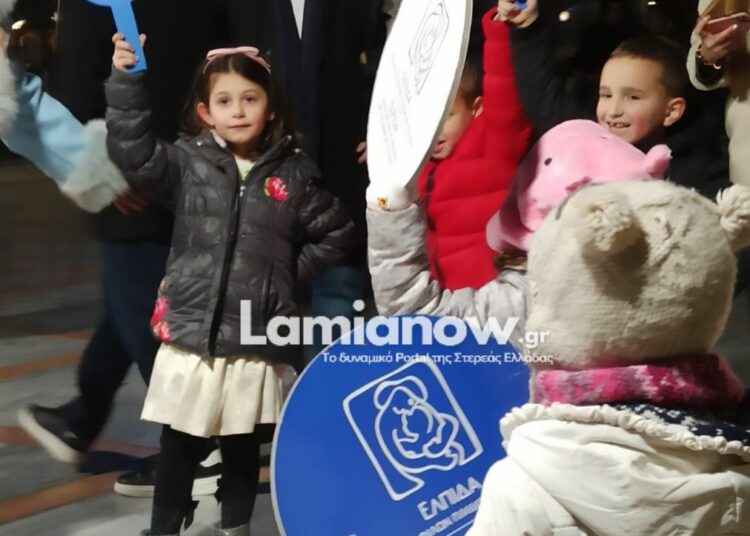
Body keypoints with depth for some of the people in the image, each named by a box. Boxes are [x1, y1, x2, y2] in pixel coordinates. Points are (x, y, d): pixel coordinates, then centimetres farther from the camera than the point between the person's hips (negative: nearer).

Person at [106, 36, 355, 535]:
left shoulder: (294, 174, 2)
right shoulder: (188, 162, 1)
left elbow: (336, 233, 11)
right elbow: (133, 151, -14)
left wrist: (288, 272, 5)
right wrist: (126, 80, -22)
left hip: (257, 339, 1)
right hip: (193, 333, -1)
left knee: (244, 446, 14)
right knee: (180, 446, 5)